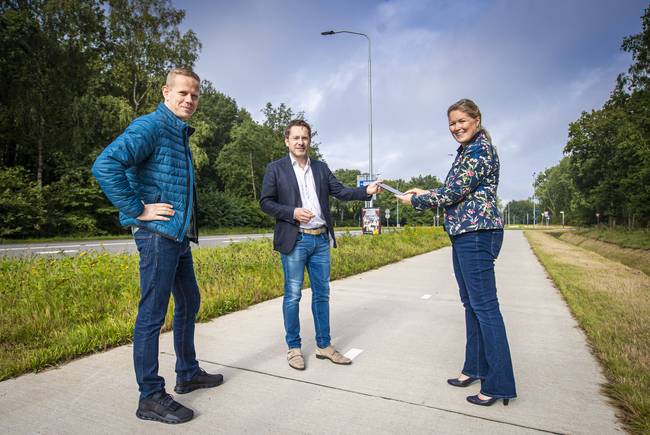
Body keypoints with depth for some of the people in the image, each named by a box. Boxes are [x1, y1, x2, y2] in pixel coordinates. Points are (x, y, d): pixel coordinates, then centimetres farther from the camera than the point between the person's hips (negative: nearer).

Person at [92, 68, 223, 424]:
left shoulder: (182, 134, 18)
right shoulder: (150, 126, -10)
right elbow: (104, 165, -24)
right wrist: (138, 211, -19)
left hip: (180, 237, 10)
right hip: (157, 235, -10)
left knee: (189, 304, 17)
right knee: (152, 315, -1)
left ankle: (188, 374, 34)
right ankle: (151, 398, 13)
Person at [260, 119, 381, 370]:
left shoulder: (321, 168, 13)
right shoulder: (275, 169, 2)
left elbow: (340, 191, 6)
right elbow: (265, 202, -2)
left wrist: (367, 191, -11)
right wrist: (292, 212, -16)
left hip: (321, 239, 4)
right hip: (294, 240, -4)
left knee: (322, 293, 10)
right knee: (293, 295, 4)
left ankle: (324, 345, 23)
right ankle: (294, 348, 18)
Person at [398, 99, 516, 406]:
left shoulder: (480, 150, -12)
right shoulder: (467, 150, 18)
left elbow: (454, 193, -16)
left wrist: (415, 200, -5)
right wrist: (425, 192, 15)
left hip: (477, 234, -10)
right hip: (464, 234, 10)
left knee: (484, 306, -5)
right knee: (471, 303, 15)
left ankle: (499, 384, 6)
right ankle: (476, 367, 28)